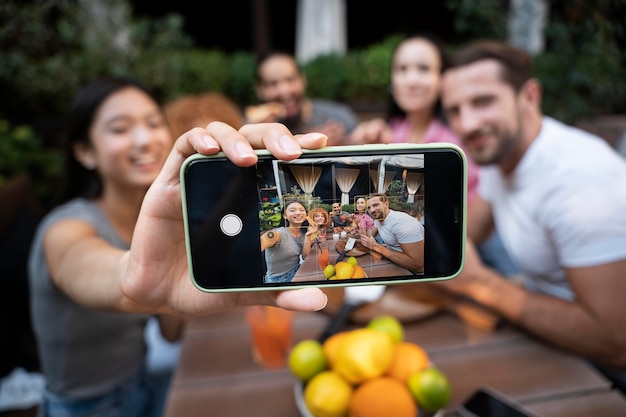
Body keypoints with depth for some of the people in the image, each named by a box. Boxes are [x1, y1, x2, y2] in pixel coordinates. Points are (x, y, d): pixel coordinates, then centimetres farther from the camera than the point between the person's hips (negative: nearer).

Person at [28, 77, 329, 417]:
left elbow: (171, 333, -4)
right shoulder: (67, 226, -19)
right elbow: (80, 267, -43)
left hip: (142, 387, 4)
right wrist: (130, 273, -62)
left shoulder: (162, 219, -5)